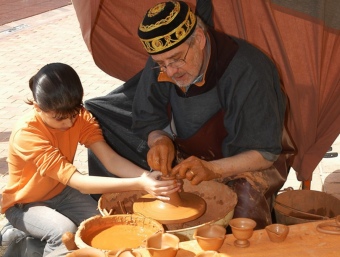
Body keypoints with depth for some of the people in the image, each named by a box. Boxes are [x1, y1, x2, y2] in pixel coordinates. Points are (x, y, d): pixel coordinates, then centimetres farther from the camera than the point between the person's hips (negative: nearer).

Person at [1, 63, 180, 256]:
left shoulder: (80, 117, -16)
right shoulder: (27, 134, -34)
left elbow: (110, 159, -24)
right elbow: (78, 181, -40)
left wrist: (146, 176, -43)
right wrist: (139, 184, -49)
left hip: (61, 192, 5)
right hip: (25, 204, -5)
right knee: (65, 231, -33)